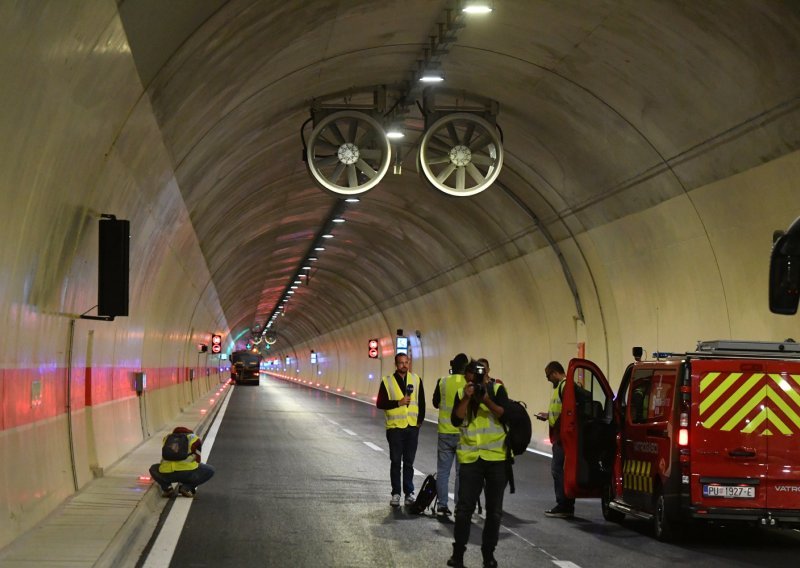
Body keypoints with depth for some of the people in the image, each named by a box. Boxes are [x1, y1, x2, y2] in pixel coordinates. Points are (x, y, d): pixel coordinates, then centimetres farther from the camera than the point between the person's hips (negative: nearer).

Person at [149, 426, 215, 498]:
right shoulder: (195, 438, 22)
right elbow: (197, 459, 26)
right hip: (187, 472, -3)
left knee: (153, 469, 35)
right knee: (209, 471, 21)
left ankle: (166, 487, 8)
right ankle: (186, 487, 2)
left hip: (167, 473, 3)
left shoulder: (167, 438, 29)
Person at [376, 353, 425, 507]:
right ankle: (396, 493, 8)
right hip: (395, 427, -2)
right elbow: (380, 404, -6)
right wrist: (399, 402, -15)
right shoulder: (387, 381, -2)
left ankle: (409, 493, 13)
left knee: (409, 462, 7)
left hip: (412, 427, 2)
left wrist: (420, 421, 4)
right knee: (396, 462, 2)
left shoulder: (416, 380, 6)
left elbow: (421, 402, 11)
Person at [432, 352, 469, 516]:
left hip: (445, 433, 2)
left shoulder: (443, 382, -2)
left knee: (442, 471, 9)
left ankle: (442, 505, 8)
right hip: (463, 433, -2)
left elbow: (436, 403, 12)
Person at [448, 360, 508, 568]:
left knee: (494, 509, 7)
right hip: (470, 457, 1)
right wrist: (466, 399, -17)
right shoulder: (462, 393, 5)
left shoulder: (497, 389, -1)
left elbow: (507, 415, -11)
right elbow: (456, 420, -6)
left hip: (496, 457, -1)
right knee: (464, 507, -3)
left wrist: (487, 401, -23)